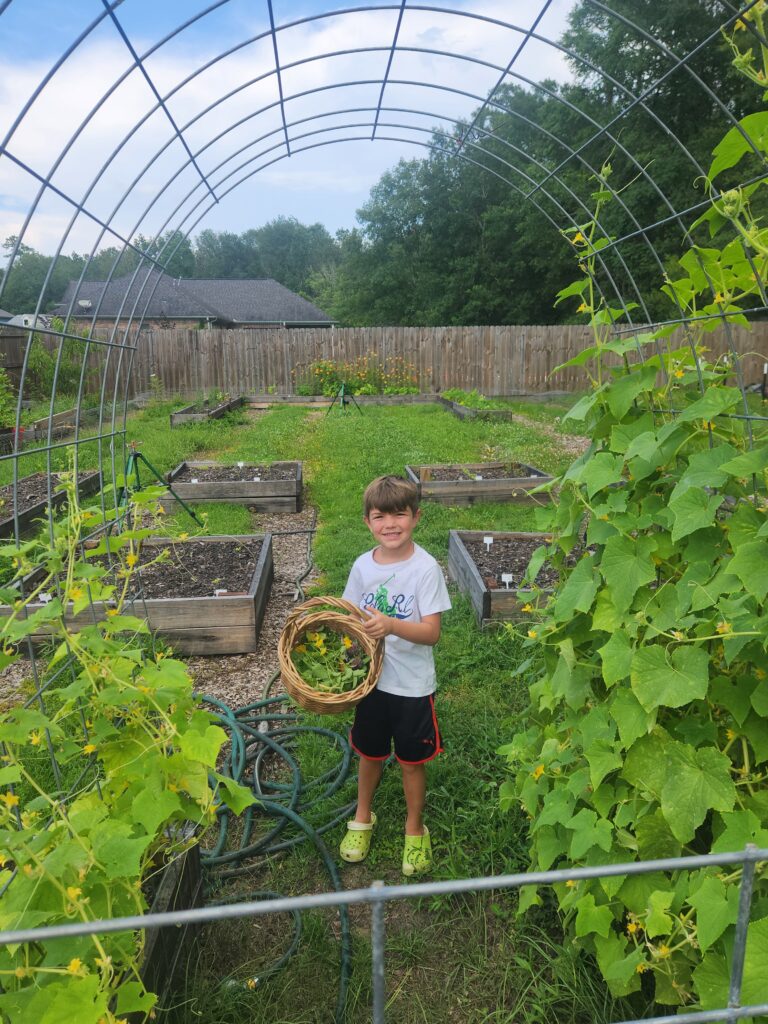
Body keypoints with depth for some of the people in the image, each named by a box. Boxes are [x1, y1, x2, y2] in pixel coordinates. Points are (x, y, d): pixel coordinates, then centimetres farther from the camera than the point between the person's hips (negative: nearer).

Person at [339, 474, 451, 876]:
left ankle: (415, 829, 39)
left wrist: (392, 625, -35)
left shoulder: (426, 568, -17)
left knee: (412, 761, 13)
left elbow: (431, 632, -20)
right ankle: (363, 817, 47)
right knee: (370, 753, 21)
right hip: (371, 678, 3)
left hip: (412, 685, -3)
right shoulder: (362, 566, -4)